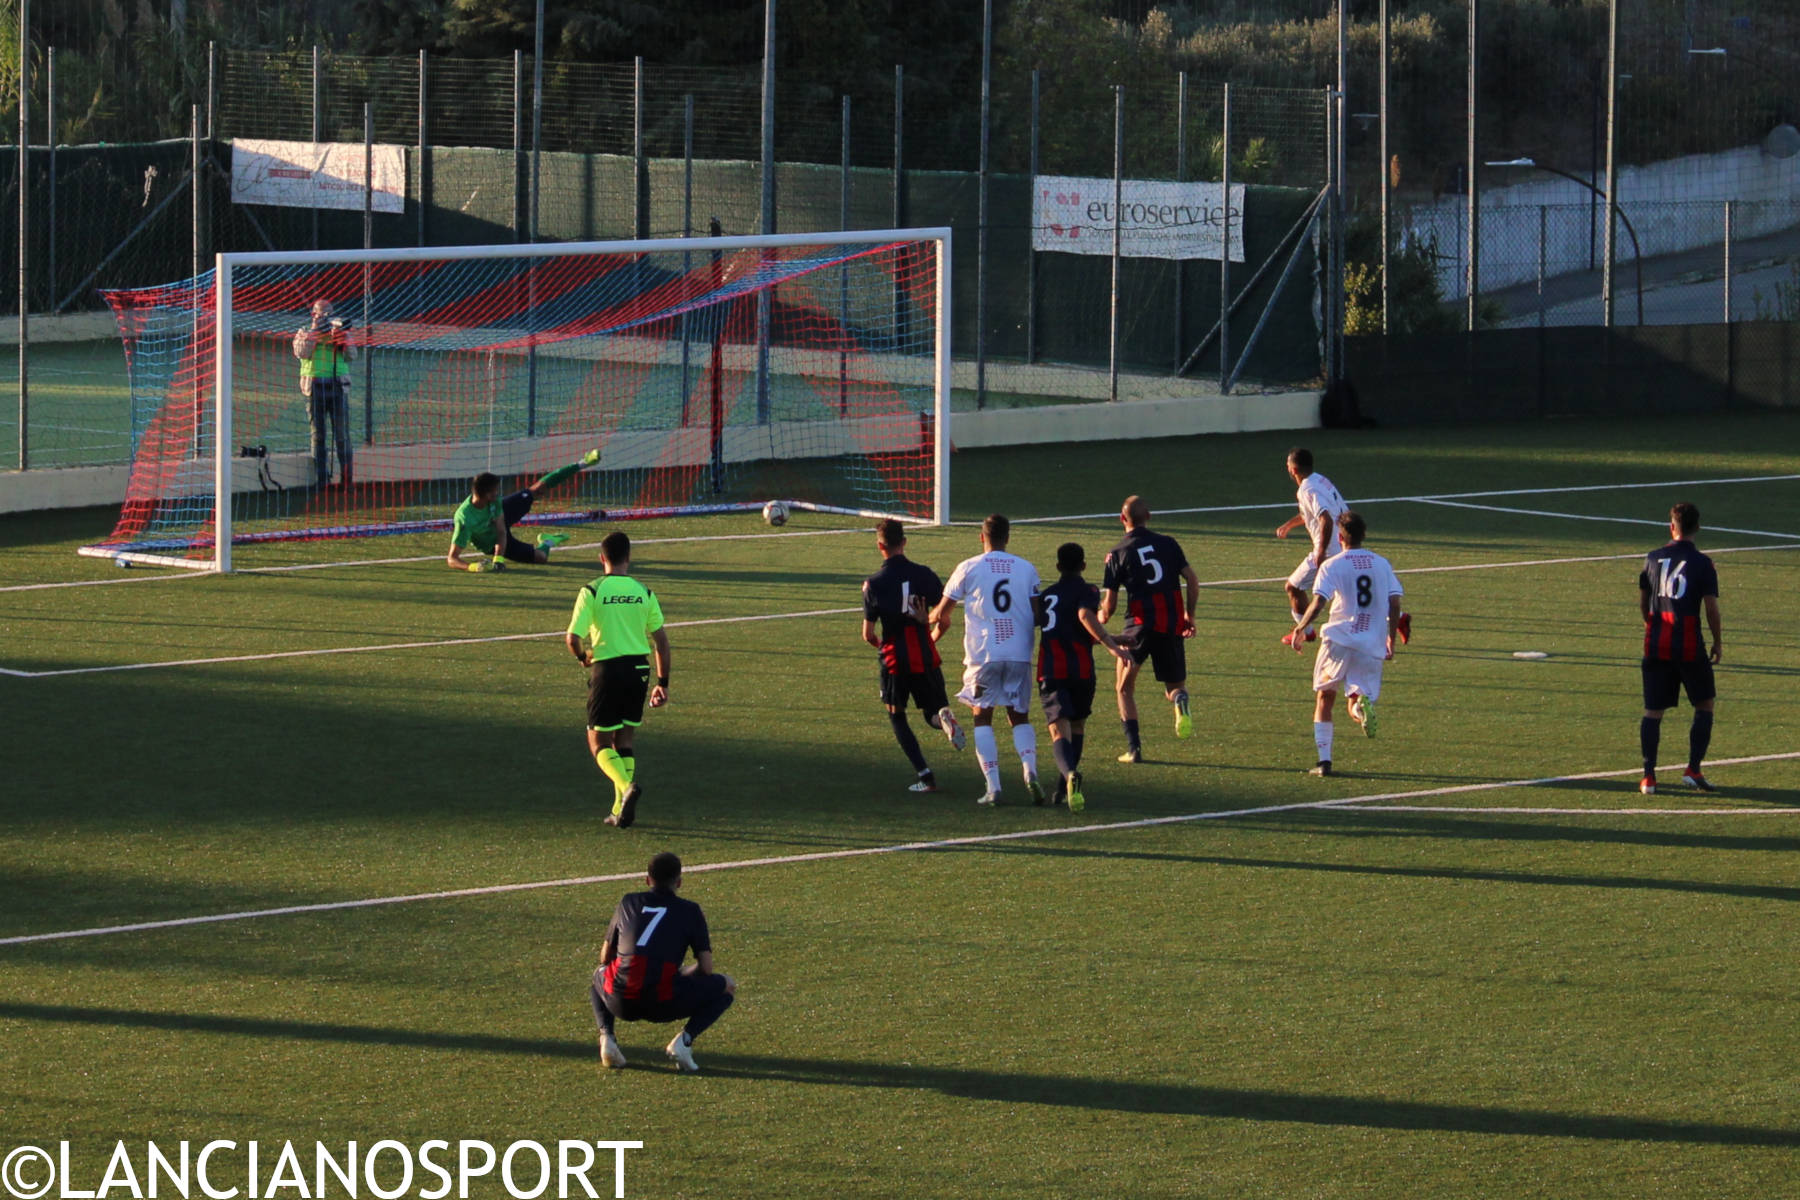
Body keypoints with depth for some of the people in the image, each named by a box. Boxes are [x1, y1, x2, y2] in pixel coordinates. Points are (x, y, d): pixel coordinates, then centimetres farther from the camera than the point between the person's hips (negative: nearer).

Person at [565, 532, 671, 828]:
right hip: (638, 667, 3)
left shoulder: (592, 592, -6)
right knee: (626, 739, 16)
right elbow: (661, 641, 5)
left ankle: (627, 786, -21)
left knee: (599, 742, 6)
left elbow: (572, 639, -11)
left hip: (606, 669, -3)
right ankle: (621, 810, 13)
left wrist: (583, 657, 11)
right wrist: (662, 682, 14)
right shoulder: (643, 592, 4)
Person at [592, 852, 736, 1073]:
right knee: (727, 986, 20)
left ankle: (606, 1036, 11)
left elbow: (605, 958, 25)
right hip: (664, 1006, -3)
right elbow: (706, 969, 6)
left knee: (599, 974, 39)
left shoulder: (628, 903, 18)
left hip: (621, 1002, 3)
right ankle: (685, 1039, -3)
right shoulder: (690, 910, 10)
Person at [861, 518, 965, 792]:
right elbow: (944, 621, 1)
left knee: (896, 717, 16)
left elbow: (868, 634, -3)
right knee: (933, 712, 17)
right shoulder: (924, 574, -2)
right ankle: (945, 718, -23)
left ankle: (925, 776, 4)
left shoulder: (874, 585, -6)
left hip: (894, 660, -2)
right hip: (926, 658, 2)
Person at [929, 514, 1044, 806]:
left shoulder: (969, 568, 0)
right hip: (1019, 655, 2)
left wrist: (934, 618, 31)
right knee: (1020, 717, 14)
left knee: (983, 717, 8)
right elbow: (1039, 616, 4)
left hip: (983, 653, -2)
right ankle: (1030, 770, -11)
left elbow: (941, 614, 7)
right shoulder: (1026, 569, 6)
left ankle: (993, 786, -4)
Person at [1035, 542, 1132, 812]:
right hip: (1080, 668, -2)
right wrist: (1112, 646, -24)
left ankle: (1070, 774, -40)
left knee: (1059, 730, -11)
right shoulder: (1086, 591, 2)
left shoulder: (1046, 595, 20)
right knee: (1077, 725, 21)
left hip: (1049, 670, 2)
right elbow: (1085, 616, -18)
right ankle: (1066, 788, 23)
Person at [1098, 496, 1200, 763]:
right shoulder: (1168, 543, 8)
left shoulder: (1118, 553, 1)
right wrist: (1189, 615, 16)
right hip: (1172, 625, 3)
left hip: (1140, 623, -3)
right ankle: (1180, 702, -23)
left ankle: (1134, 748, 2)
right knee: (1174, 686, 15)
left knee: (1125, 687, 13)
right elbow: (1192, 580, 2)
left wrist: (1102, 617, 24)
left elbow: (1110, 605, 1)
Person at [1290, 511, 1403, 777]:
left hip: (1338, 640, -2)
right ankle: (1363, 706, -32)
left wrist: (1299, 629, 3)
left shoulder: (1332, 565, -2)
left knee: (1324, 699, 15)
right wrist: (1391, 640, 14)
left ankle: (1324, 760, 8)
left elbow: (1317, 605, -11)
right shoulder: (1382, 565, 10)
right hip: (1373, 646, 2)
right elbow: (1394, 605, 5)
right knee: (1355, 703, 7)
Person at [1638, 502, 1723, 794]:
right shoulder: (1702, 563, -6)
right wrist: (1718, 643, 4)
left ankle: (1648, 776, 1)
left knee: (1653, 711, 6)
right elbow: (1711, 607, -9)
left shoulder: (1653, 559, 6)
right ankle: (1693, 770, 3)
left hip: (1656, 646, 3)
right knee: (1704, 706, 12)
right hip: (1690, 646, -3)